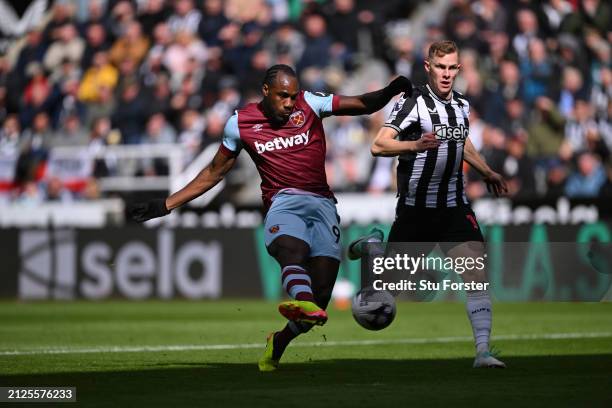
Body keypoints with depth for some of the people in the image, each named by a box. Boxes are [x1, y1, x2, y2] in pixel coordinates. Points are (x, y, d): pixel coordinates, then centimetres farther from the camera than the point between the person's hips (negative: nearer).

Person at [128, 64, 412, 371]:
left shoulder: (309, 104, 7)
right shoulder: (241, 123, 9)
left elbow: (363, 105, 5)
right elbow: (214, 173, 19)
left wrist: (390, 92, -17)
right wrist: (165, 206, 18)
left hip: (321, 204, 2)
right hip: (283, 203, -2)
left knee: (321, 292, -10)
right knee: (292, 251, -37)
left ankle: (278, 344, 15)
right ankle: (304, 302, -70)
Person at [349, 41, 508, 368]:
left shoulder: (461, 104, 7)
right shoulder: (413, 102, -14)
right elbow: (379, 145, -24)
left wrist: (487, 173, 31)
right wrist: (415, 145, -40)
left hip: (454, 206, 4)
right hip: (415, 208, -4)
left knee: (477, 273, -14)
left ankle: (483, 351, -15)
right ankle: (371, 246, 43)